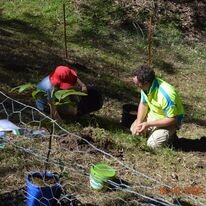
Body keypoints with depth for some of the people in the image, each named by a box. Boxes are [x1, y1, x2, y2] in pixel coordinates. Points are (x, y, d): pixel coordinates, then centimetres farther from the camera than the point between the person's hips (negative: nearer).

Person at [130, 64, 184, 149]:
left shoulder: (166, 94, -38)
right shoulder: (145, 86, -15)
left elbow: (172, 119, -29)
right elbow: (143, 104, 4)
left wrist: (148, 125, -28)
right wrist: (138, 122, -11)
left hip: (169, 121, -7)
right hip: (153, 115, 7)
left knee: (152, 144, -19)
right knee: (134, 129, -1)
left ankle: (170, 135, 8)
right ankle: (157, 132, 16)